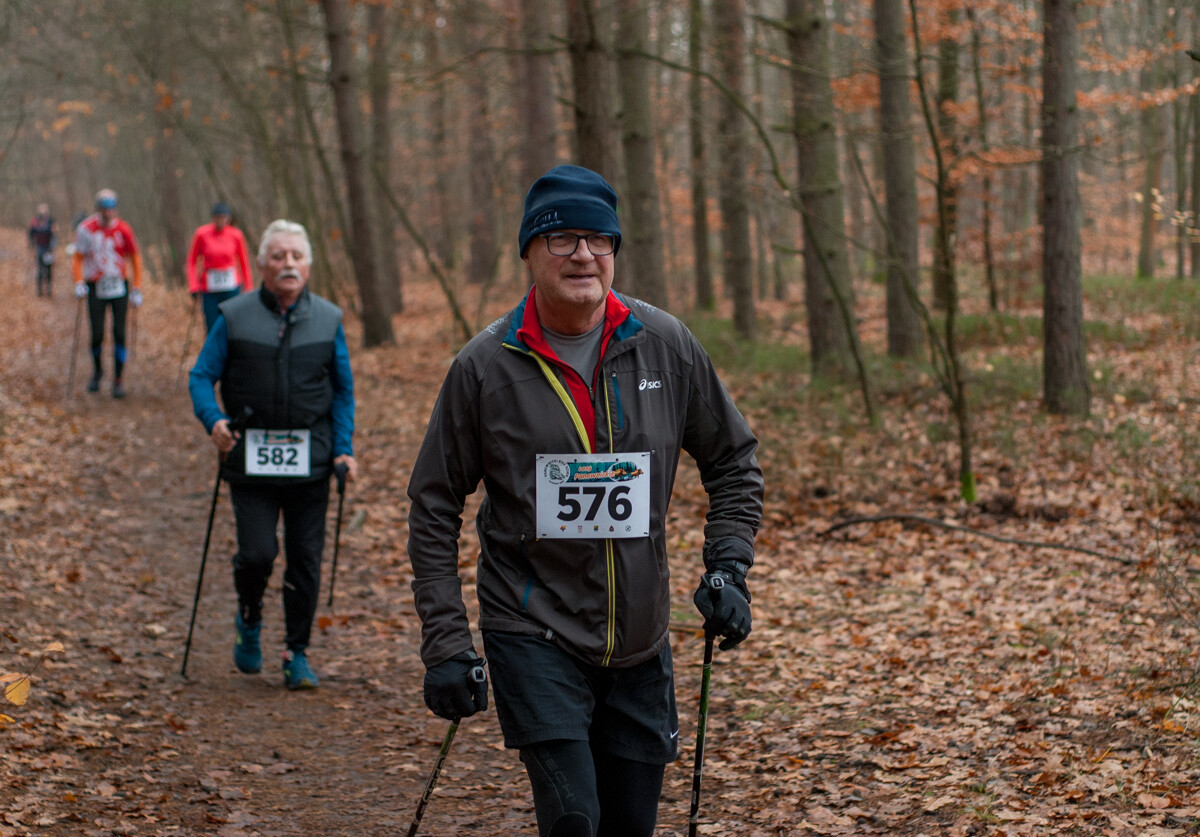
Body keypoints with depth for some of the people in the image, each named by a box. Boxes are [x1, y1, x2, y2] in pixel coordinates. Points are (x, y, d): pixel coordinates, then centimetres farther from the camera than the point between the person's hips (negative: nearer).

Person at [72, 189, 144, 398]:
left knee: (119, 333, -3)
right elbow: (78, 257, 5)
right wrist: (79, 283, -9)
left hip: (119, 287, 0)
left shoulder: (123, 230, -5)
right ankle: (97, 370, 25)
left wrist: (137, 290, 0)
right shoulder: (86, 229, -4)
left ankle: (119, 380, 7)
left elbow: (135, 258, 4)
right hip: (95, 287, 0)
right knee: (97, 335, -3)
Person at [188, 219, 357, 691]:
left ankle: (297, 656, 16)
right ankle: (249, 622, 22)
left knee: (305, 559, 3)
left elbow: (342, 390, 13)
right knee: (257, 554, -10)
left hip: (310, 459, 2)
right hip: (250, 457, -2)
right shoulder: (234, 317, 1)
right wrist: (213, 420, -16)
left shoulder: (328, 319, 7)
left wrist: (344, 448, 2)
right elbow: (201, 376, 3)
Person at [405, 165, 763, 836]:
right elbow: (435, 507, 0)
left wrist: (728, 568, 0)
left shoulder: (667, 346, -1)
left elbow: (734, 460, 12)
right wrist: (446, 644, -5)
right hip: (534, 635, -3)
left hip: (639, 643, 3)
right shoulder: (486, 365, -7)